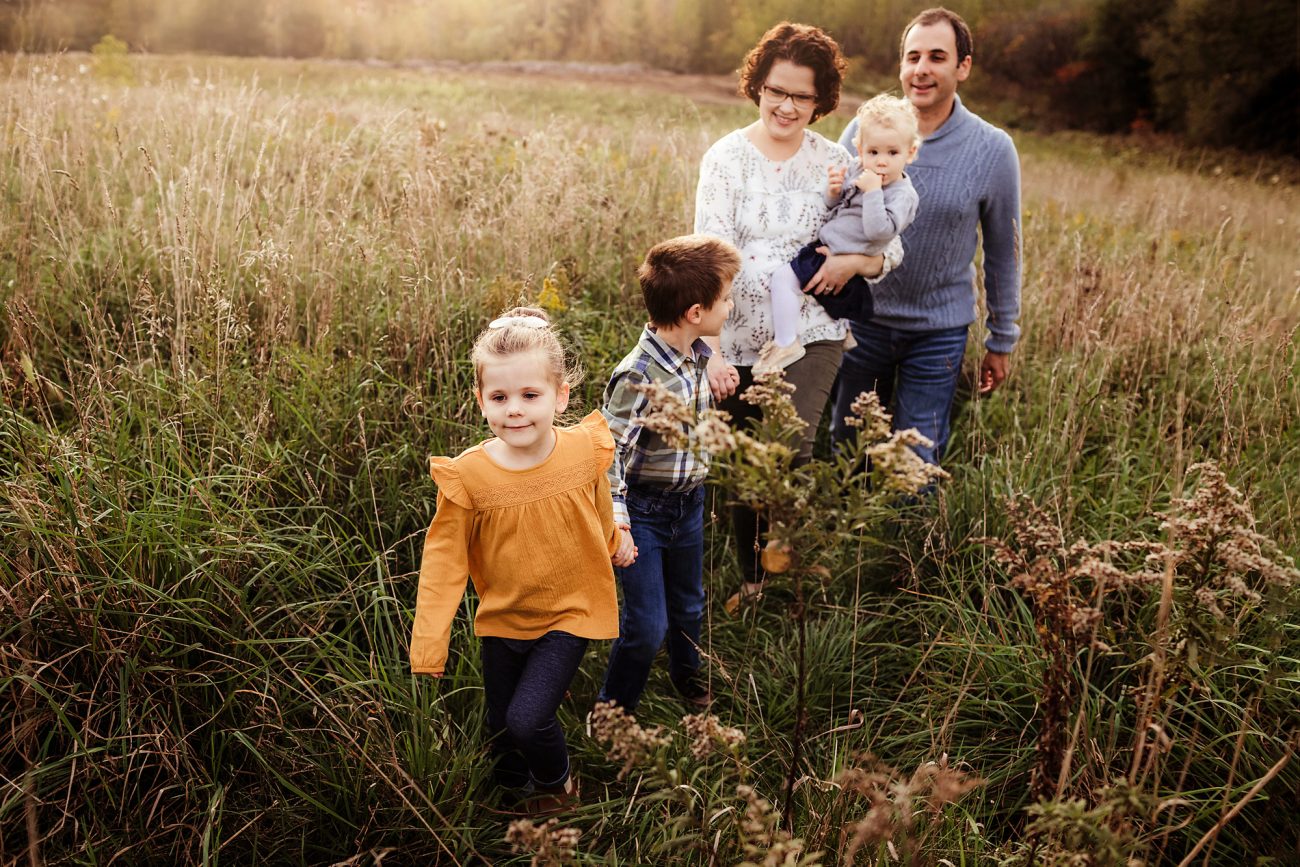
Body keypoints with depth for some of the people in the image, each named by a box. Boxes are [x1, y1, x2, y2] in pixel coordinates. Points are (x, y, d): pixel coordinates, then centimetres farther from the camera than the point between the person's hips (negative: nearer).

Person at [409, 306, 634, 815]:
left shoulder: (586, 451, -17)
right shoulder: (467, 475, -21)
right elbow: (443, 561, -13)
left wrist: (616, 542, 27)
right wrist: (428, 649, -15)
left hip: (570, 611, -1)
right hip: (502, 618, 2)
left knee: (527, 719, -13)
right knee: (501, 727, 17)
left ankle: (557, 783, 22)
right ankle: (518, 790, 51)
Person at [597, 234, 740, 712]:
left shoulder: (700, 355, -4)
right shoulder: (638, 376, -29)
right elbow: (608, 451, -25)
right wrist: (616, 526, -25)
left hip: (689, 503, 8)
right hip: (644, 510, -7)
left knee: (689, 605, 26)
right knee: (647, 624, -2)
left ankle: (686, 672, 55)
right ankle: (614, 708, 22)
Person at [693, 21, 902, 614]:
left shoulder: (835, 163, 3)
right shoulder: (727, 157, -3)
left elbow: (891, 246, 10)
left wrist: (855, 261, -14)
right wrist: (712, 351, -22)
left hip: (810, 336, 0)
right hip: (738, 341, 0)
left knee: (793, 452, -18)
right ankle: (752, 581, 33)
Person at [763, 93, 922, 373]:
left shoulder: (903, 195, -17)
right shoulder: (858, 170, 5)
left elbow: (879, 230, -31)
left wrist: (873, 191, -31)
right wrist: (834, 193, -6)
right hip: (826, 249, 10)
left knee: (784, 277, -19)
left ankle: (786, 344, -14)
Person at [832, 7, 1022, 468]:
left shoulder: (993, 150, -8)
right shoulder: (864, 130, -7)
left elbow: (1003, 251, 1)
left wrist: (1001, 341, 6)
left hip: (940, 332, -1)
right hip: (861, 320, 2)